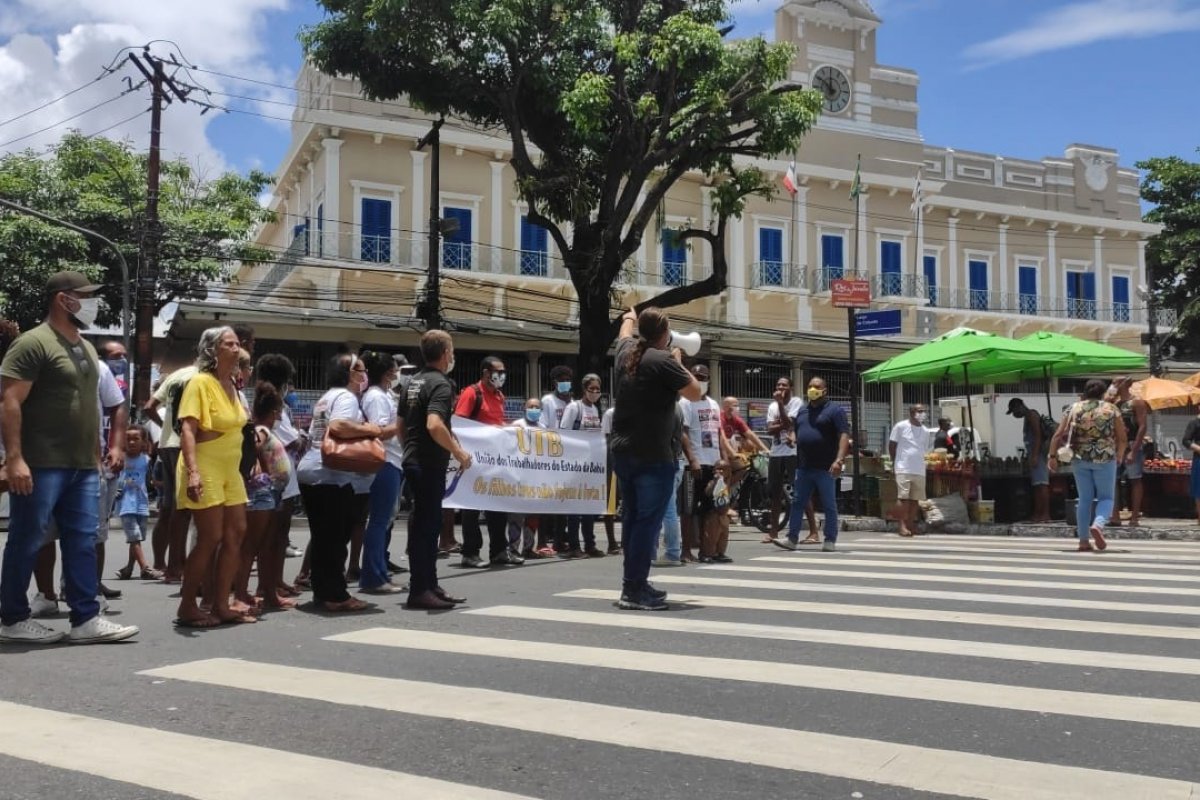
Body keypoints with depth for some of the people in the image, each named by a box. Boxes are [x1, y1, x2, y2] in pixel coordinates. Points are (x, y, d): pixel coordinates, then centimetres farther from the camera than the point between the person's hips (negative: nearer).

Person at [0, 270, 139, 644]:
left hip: (83, 467, 8)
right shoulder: (34, 342, -9)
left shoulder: (86, 348, 17)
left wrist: (97, 453, 19)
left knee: (83, 542, 6)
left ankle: (85, 619, 10)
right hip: (41, 466, -8)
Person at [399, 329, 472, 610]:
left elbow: (401, 425, 18)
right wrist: (460, 453, -20)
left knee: (423, 524, 14)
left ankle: (429, 585, 22)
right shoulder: (440, 383, -15)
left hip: (413, 461, 9)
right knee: (427, 526, -4)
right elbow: (434, 425, -29)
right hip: (430, 465, -9)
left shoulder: (414, 381, 13)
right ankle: (419, 590, 0)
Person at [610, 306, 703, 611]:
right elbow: (696, 393, -6)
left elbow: (625, 331, 34)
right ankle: (635, 589, -7)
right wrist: (679, 363, 6)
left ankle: (634, 583, 21)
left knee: (632, 518, 15)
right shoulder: (663, 361, -13)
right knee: (647, 521, -6)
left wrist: (630, 316, 54)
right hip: (652, 456, -8)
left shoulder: (627, 352, 9)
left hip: (622, 452, 8)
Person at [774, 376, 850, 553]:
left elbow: (844, 435, -12)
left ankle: (830, 541, 7)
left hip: (825, 467, -6)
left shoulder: (835, 410, -3)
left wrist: (839, 460, -23)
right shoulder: (802, 412, 17)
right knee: (797, 503, 5)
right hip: (803, 467, 6)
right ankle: (792, 538, 8)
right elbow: (794, 431, 28)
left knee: (829, 505, 1)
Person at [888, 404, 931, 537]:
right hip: (903, 469, -5)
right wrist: (895, 463, 4)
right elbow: (892, 445, 2)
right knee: (903, 497, -8)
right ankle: (902, 526, -7)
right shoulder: (901, 426, -4)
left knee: (915, 499, 6)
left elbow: (925, 450, 20)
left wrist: (919, 462, 9)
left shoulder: (925, 431, 11)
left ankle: (911, 525, 12)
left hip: (920, 470, 5)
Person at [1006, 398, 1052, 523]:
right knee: (1037, 485, 8)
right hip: (1034, 455, 10)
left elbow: (1038, 435, -17)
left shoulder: (1032, 415, -7)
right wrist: (1030, 456, 20)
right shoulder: (1027, 418, 22)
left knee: (1042, 484, -13)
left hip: (1038, 454, -10)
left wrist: (1034, 456, -23)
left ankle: (1046, 514, -17)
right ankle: (1037, 514, 9)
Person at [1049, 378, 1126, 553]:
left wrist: (1053, 455, 2)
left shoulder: (1074, 409, 3)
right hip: (1105, 458, -2)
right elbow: (1122, 438, 3)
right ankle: (1098, 525, -19)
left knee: (1084, 499, 10)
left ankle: (1083, 541, 11)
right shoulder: (1111, 409, 0)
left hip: (1080, 459, 2)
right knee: (1106, 497, 9)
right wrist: (1119, 456, 19)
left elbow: (1058, 435, -2)